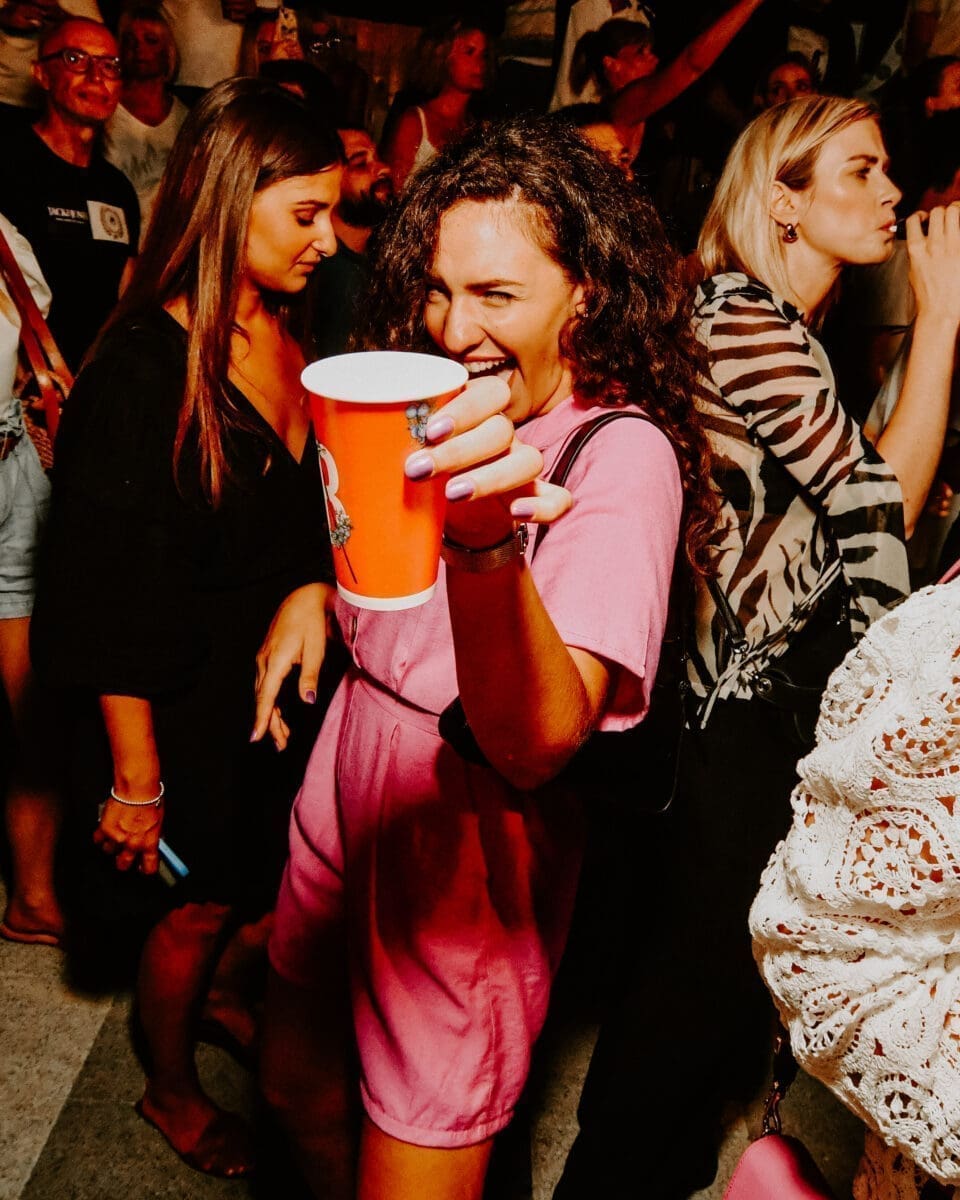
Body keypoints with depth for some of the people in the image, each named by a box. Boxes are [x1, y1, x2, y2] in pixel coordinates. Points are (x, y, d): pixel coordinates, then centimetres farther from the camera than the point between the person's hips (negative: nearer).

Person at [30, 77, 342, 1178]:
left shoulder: (297, 334, -1)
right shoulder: (143, 366, -22)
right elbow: (111, 605, -20)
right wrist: (136, 778, -16)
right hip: (197, 694, -6)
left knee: (282, 881, 22)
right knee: (198, 908, 16)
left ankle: (221, 993, 56)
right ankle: (169, 1088, 46)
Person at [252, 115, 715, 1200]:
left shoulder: (624, 456, -22)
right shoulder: (446, 404, 1)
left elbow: (536, 742, -35)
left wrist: (488, 541, -51)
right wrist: (319, 592, -2)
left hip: (471, 837, -6)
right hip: (347, 782, 7)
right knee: (295, 1088, 25)